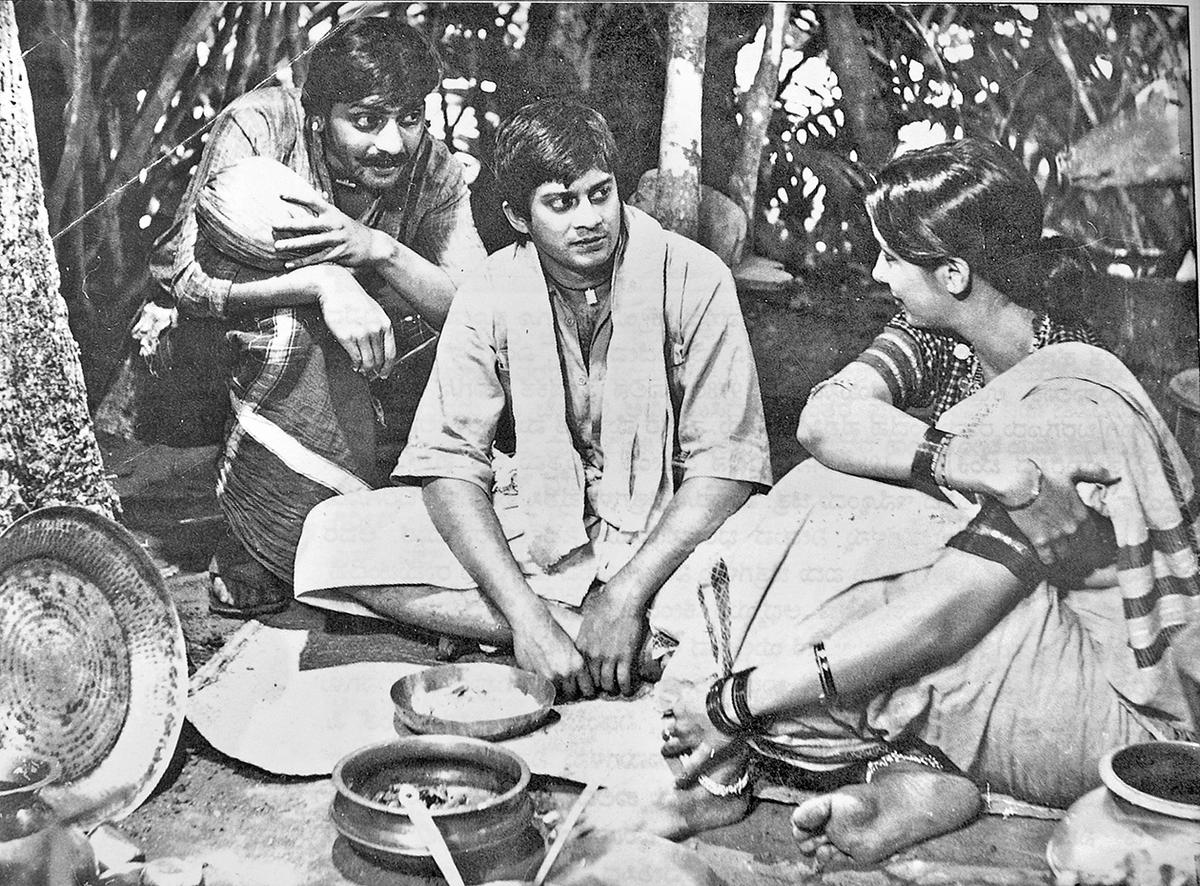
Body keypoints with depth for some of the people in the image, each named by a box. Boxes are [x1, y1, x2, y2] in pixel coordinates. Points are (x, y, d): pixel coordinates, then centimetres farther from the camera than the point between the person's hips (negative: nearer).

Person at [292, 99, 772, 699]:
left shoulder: (693, 279, -11)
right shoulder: (491, 295, -6)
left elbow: (724, 466, -14)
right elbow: (449, 461, -12)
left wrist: (627, 596, -25)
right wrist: (526, 615, -26)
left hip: (667, 530, -3)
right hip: (540, 525, 4)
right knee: (334, 537, -18)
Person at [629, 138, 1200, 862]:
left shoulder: (1073, 406, -25)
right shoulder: (939, 335, -1)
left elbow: (943, 617, -30)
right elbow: (823, 420, -18)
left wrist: (732, 700, -29)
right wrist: (952, 455, -37)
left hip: (1125, 709, -8)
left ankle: (724, 778, -8)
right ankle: (912, 776, -19)